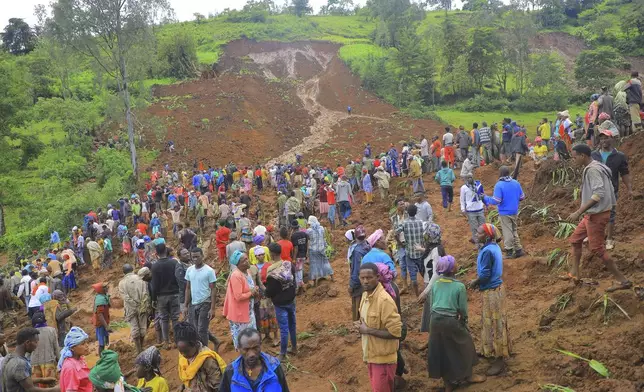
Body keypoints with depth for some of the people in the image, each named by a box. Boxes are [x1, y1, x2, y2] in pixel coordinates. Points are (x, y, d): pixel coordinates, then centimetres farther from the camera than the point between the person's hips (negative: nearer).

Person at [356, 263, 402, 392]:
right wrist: (361, 325, -1)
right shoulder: (365, 295, 3)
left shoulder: (384, 300, -25)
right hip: (371, 354, 8)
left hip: (383, 358, -8)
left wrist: (367, 330, -22)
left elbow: (395, 332, -26)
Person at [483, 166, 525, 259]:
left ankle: (509, 252, 11)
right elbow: (522, 197, 7)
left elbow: (495, 201, -22)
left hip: (504, 213, -5)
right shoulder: (516, 183, 0)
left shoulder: (499, 185, -18)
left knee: (507, 232, 4)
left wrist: (485, 198, -7)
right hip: (515, 212, 5)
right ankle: (518, 249, 22)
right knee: (514, 231, 19)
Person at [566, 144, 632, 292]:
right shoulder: (596, 167, 11)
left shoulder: (592, 170, -19)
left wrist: (579, 212, -28)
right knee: (575, 239, 17)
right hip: (593, 214, 11)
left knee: (597, 248, -4)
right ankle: (574, 274, 23)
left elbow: (598, 194, -28)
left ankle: (622, 281, 3)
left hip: (597, 214, -11)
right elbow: (601, 191, 15)